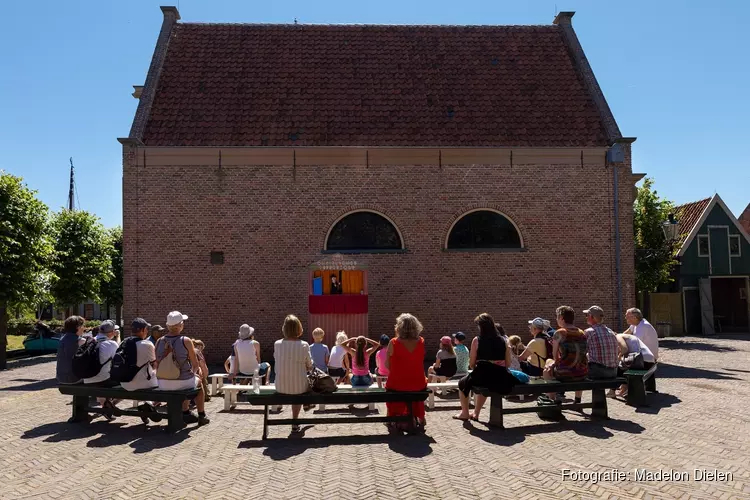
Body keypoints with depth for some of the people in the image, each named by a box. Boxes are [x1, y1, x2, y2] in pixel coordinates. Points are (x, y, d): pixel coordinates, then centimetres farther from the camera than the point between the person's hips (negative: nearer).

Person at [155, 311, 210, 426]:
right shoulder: (186, 341, -13)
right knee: (198, 383, 31)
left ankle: (186, 413, 47)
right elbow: (195, 365, -3)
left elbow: (157, 366, 10)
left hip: (163, 384, 4)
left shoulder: (159, 342, -2)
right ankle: (201, 416, 36)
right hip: (183, 382, -4)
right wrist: (194, 372, 19)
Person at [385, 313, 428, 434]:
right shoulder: (421, 342, -6)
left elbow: (387, 365, -4)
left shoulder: (393, 343, -14)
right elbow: (419, 363, 7)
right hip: (418, 385, 2)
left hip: (397, 385, -2)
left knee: (389, 386, 33)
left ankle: (393, 421, 36)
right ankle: (418, 420, 43)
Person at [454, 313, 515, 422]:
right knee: (484, 384, 40)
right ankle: (476, 413, 44)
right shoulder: (503, 340, 5)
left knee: (462, 383, 28)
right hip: (501, 379, 4)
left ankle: (465, 413, 34)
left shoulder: (477, 340, -4)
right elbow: (508, 364, 7)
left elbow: (471, 364, -3)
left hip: (483, 376, -4)